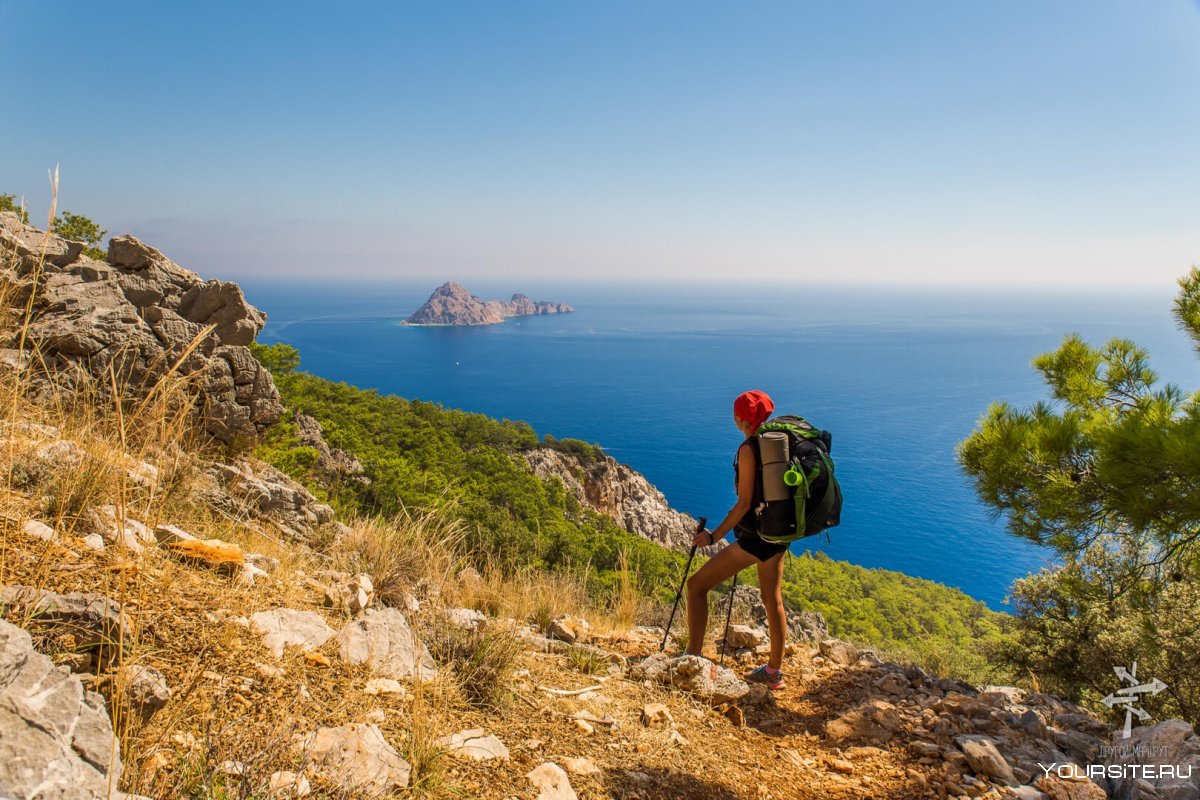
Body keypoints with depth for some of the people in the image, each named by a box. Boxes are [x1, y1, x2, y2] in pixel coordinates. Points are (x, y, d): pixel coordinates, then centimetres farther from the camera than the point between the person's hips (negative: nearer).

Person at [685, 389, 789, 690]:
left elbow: (744, 503, -19)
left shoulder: (749, 449, -17)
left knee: (697, 585, 1)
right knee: (773, 600, 19)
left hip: (755, 537, -9)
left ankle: (692, 659, 2)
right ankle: (774, 671, 31)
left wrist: (715, 535, -14)